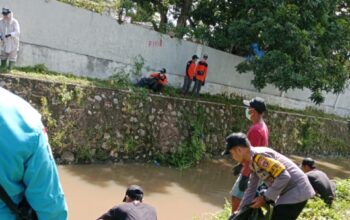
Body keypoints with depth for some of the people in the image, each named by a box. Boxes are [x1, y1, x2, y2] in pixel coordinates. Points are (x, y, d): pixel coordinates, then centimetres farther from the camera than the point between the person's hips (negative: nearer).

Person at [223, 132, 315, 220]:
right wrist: (241, 210, 18)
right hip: (290, 193, 10)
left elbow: (284, 177, -26)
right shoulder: (253, 161, 9)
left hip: (296, 192, -10)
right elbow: (251, 188, 17)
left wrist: (265, 197, -17)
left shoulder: (258, 156, -22)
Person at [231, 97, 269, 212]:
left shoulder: (255, 129, -21)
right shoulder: (262, 126, 10)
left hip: (251, 172, -10)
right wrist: (241, 165, 25)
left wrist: (244, 176, -23)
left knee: (236, 198, -5)